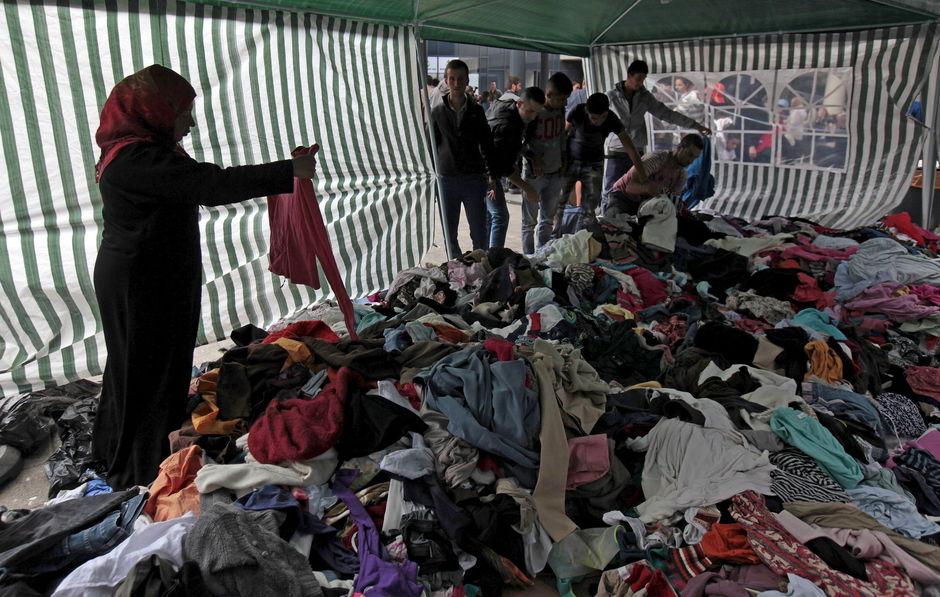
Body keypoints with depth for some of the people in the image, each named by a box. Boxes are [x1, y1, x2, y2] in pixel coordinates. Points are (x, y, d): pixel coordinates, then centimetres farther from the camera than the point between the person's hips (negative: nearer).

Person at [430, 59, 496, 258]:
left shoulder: (476, 110, 3)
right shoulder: (438, 111, 2)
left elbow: (486, 144, 8)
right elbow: (433, 145, 6)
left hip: (474, 179, 0)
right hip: (447, 179, 1)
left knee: (479, 234, 2)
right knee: (449, 234, 9)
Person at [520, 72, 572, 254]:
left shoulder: (560, 109, 4)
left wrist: (563, 158, 14)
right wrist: (533, 158, -22)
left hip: (555, 173, 7)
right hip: (534, 173, -6)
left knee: (548, 219, 12)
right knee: (530, 221, 3)